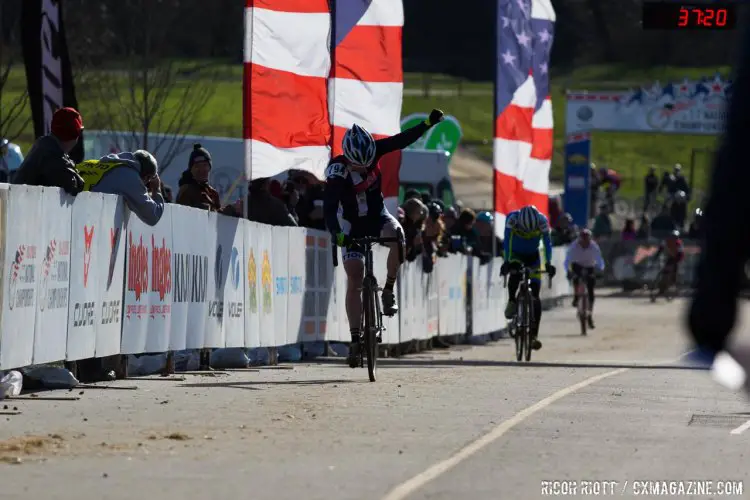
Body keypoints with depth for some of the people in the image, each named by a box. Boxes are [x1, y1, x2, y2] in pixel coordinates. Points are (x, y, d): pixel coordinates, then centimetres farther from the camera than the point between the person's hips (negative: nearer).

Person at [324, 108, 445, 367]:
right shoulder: (337, 170, -30)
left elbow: (403, 140, -17)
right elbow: (329, 207, -37)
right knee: (354, 280, -10)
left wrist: (428, 123, -31)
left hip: (377, 215, 2)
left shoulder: (373, 150, -19)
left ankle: (389, 290, -15)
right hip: (353, 224, -2)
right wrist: (336, 234, -52)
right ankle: (355, 339, -4)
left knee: (397, 235, -33)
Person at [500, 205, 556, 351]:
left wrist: (548, 263, -38)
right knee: (515, 271, -38)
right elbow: (507, 241, -32)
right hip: (516, 254, -1)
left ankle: (534, 335, -7)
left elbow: (547, 242, -27)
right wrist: (506, 262, -43)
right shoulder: (512, 219, -28)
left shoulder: (542, 221, -26)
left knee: (535, 296, -8)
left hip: (533, 256, 1)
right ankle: (511, 302, -14)